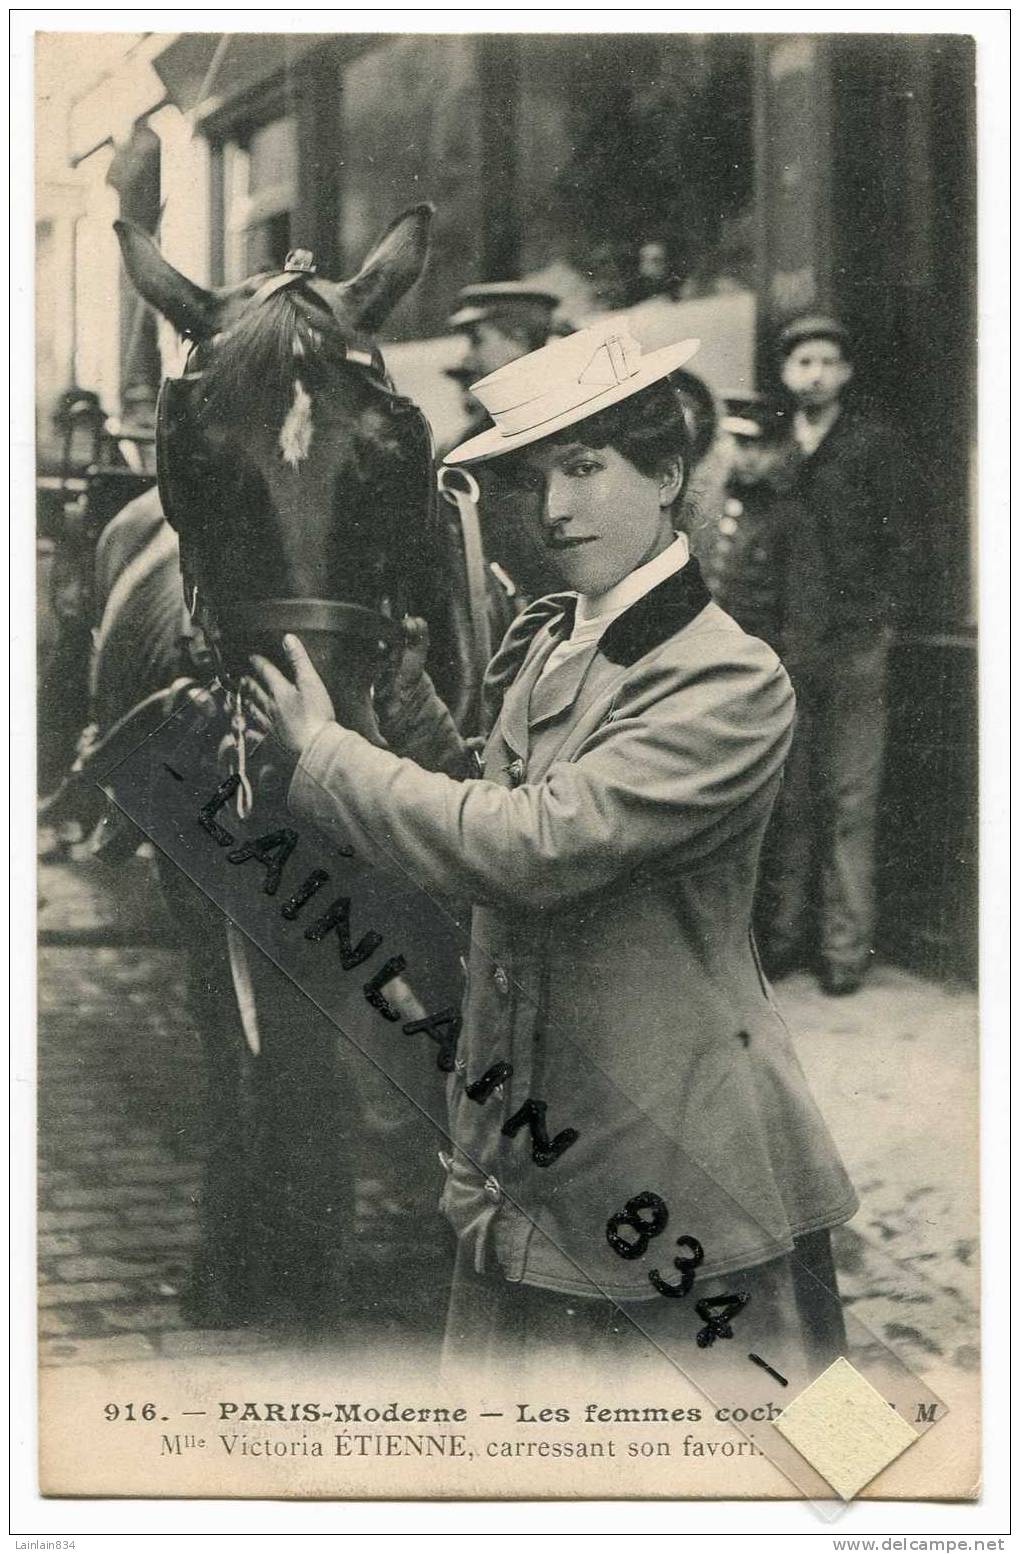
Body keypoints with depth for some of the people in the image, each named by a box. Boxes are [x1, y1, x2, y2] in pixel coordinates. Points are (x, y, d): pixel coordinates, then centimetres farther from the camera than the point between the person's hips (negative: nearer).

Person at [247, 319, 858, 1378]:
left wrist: (322, 752, -16)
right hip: (519, 1168, 8)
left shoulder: (733, 685, -19)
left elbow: (532, 849, -27)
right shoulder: (541, 640, 6)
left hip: (683, 1187, -7)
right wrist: (400, 690, 4)